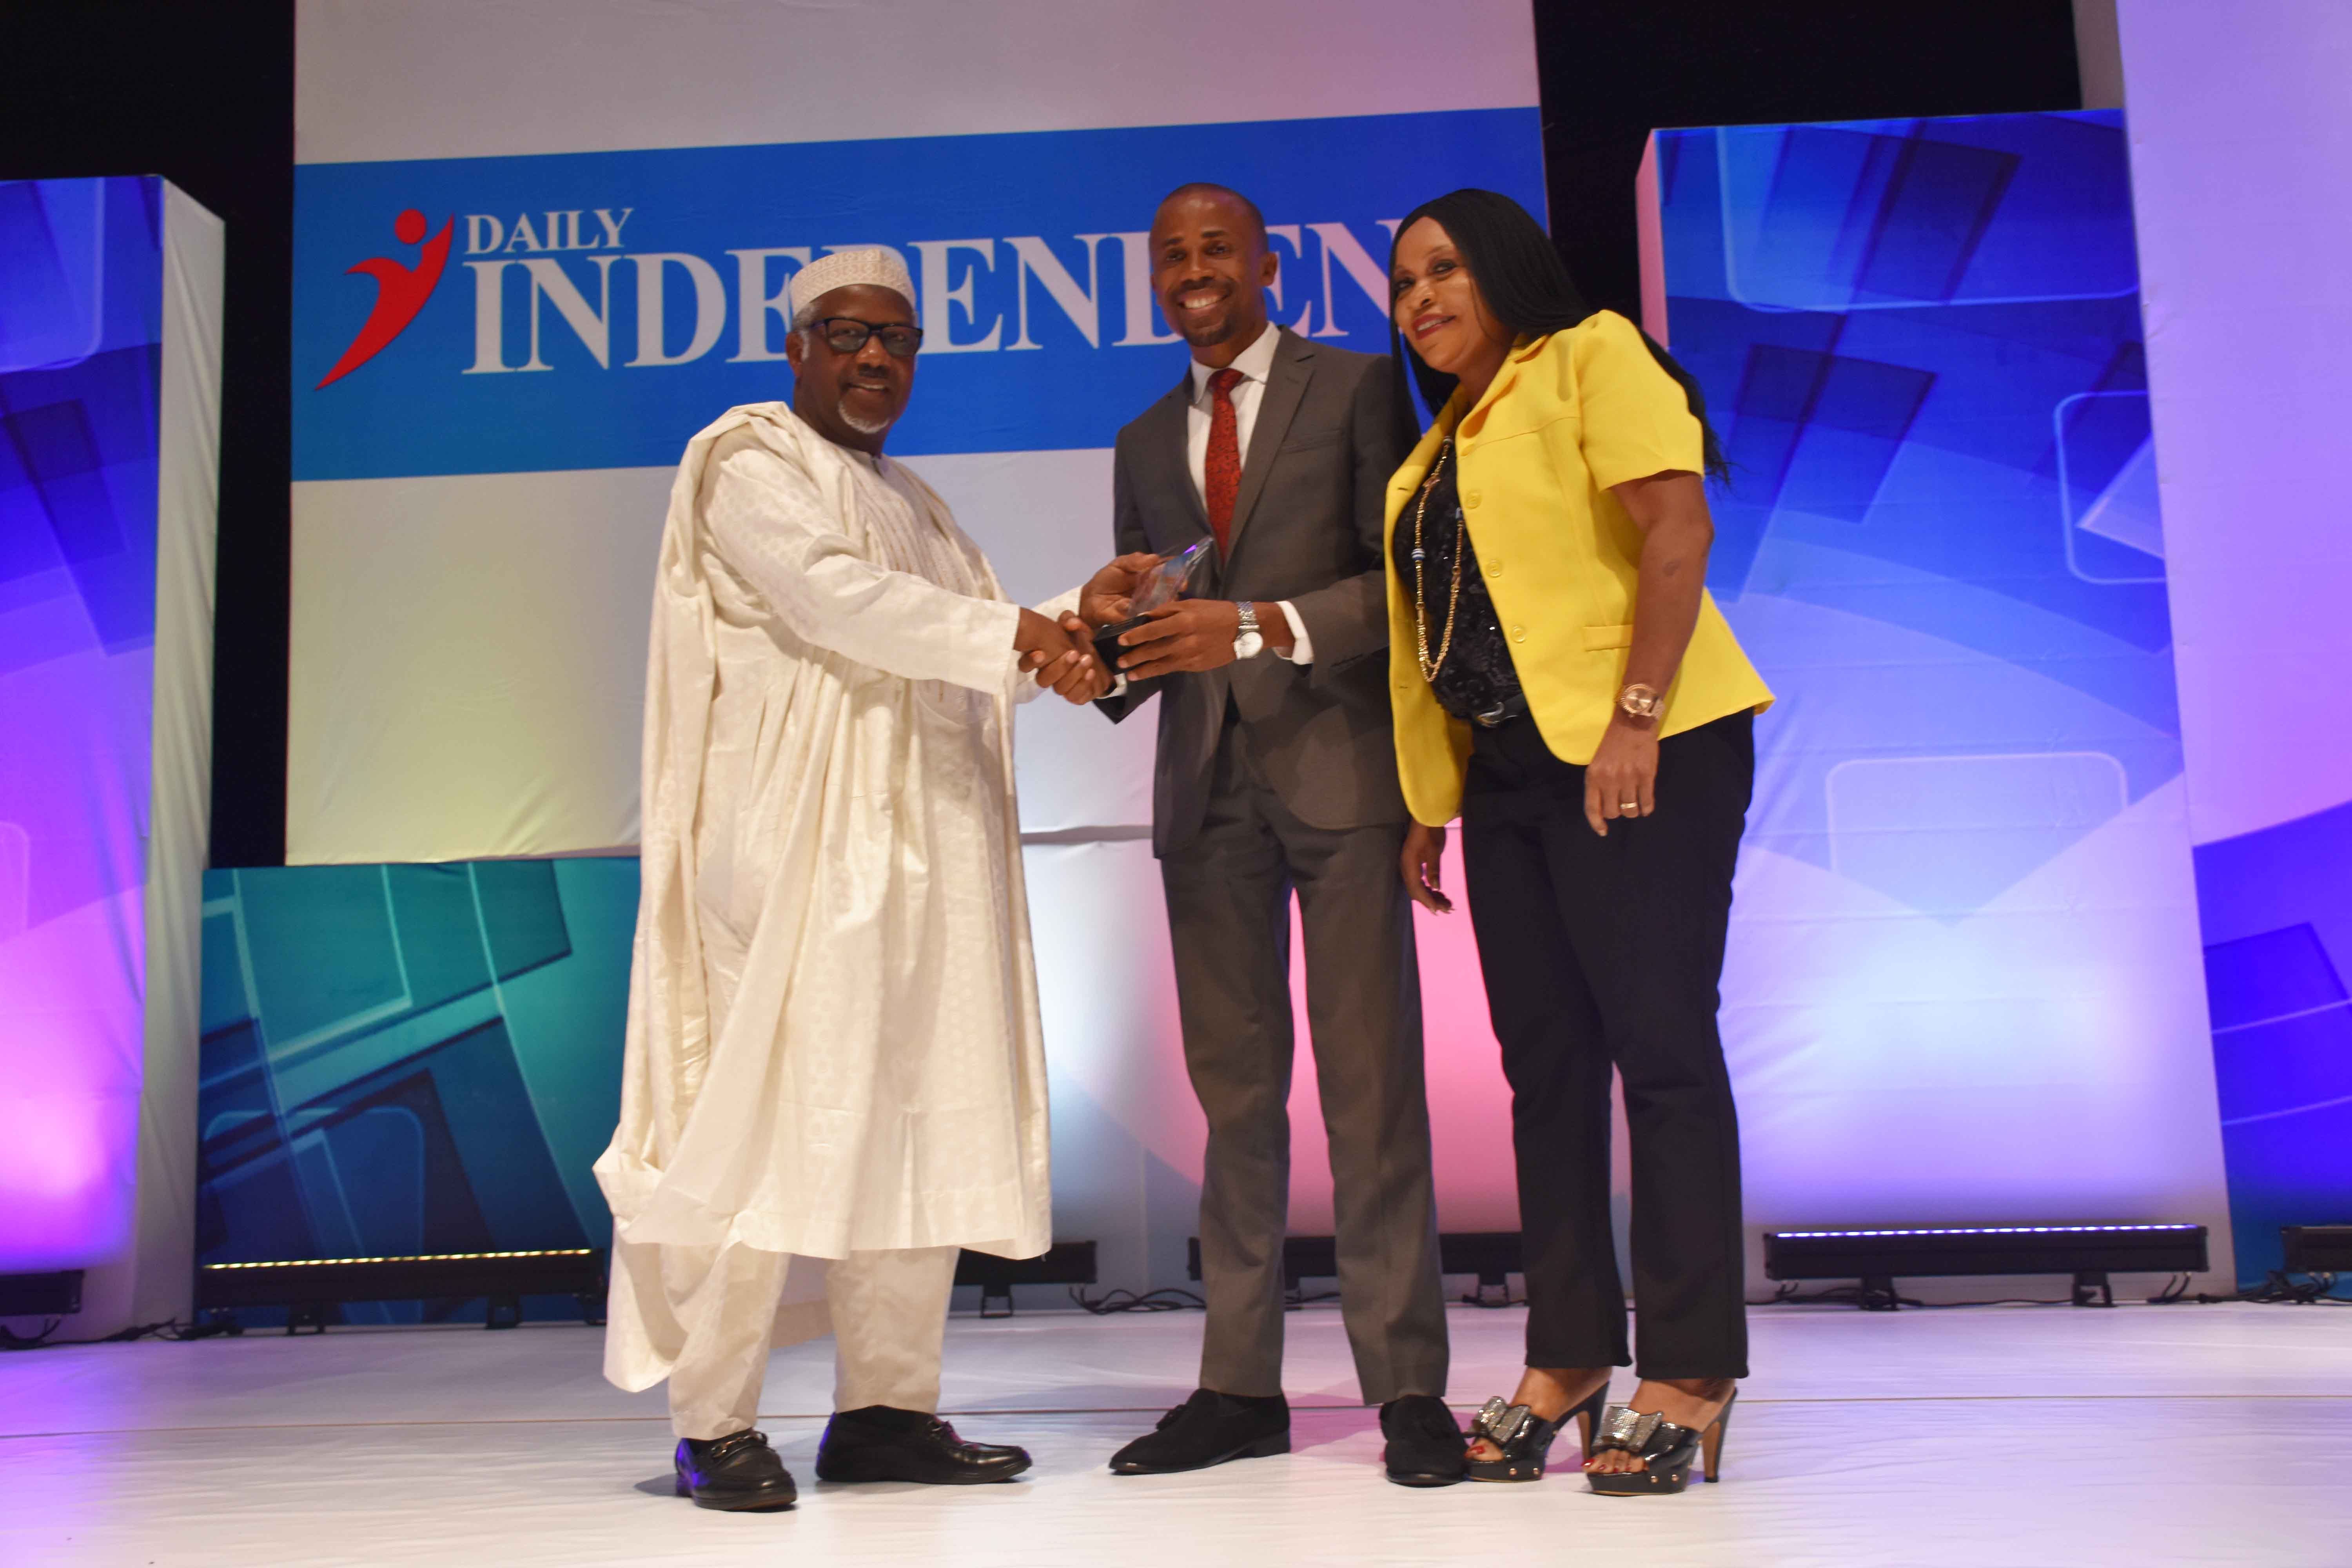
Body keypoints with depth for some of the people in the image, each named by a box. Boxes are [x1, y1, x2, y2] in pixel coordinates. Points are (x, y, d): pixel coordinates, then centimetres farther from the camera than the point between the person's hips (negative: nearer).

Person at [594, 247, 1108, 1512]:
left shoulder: (909, 501, 26)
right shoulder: (747, 462, 2)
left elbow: (968, 661, 22)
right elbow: (834, 599, -15)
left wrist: (1079, 619, 7)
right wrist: (1009, 635, -20)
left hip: (924, 842, 8)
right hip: (799, 839, -8)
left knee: (923, 1118, 4)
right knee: (776, 1111, -9)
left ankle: (884, 1407, 11)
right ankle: (713, 1421, 0)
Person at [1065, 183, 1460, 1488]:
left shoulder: (1355, 391, 5)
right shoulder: (1144, 444, 20)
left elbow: (1406, 580, -5)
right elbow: (1147, 642, 18)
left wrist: (1260, 627, -19)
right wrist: (1108, 625, -5)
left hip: (1340, 768, -5)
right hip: (1206, 788, 5)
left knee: (1371, 1077, -5)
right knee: (1234, 1088, 7)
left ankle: (1407, 1384, 3)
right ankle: (1239, 1385, 13)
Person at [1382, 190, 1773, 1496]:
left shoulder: (1591, 357, 0)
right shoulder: (1439, 449, 21)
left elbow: (1676, 529, -13)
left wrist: (1636, 716, -22)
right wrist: (1430, 805, 14)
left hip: (1638, 753, -8)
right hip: (1509, 771, 8)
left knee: (1659, 1044, -7)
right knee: (1545, 1065, 7)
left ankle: (1688, 1378, -1)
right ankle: (1567, 1363, 15)